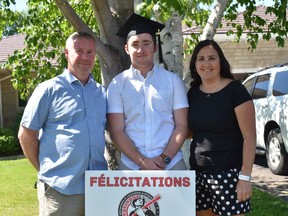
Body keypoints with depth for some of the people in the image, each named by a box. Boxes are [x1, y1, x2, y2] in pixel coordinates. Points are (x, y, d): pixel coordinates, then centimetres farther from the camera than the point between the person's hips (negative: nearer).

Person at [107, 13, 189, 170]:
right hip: (131, 166, 0)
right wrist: (142, 161, -12)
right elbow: (116, 131, -3)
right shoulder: (117, 84, 2)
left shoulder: (173, 80, 3)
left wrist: (164, 159, -10)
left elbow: (181, 126, 1)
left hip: (171, 164, 0)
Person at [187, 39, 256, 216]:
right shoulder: (193, 93, 8)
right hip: (198, 174, 6)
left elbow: (249, 138, -11)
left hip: (228, 174, -5)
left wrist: (245, 177, -15)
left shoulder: (235, 90, -10)